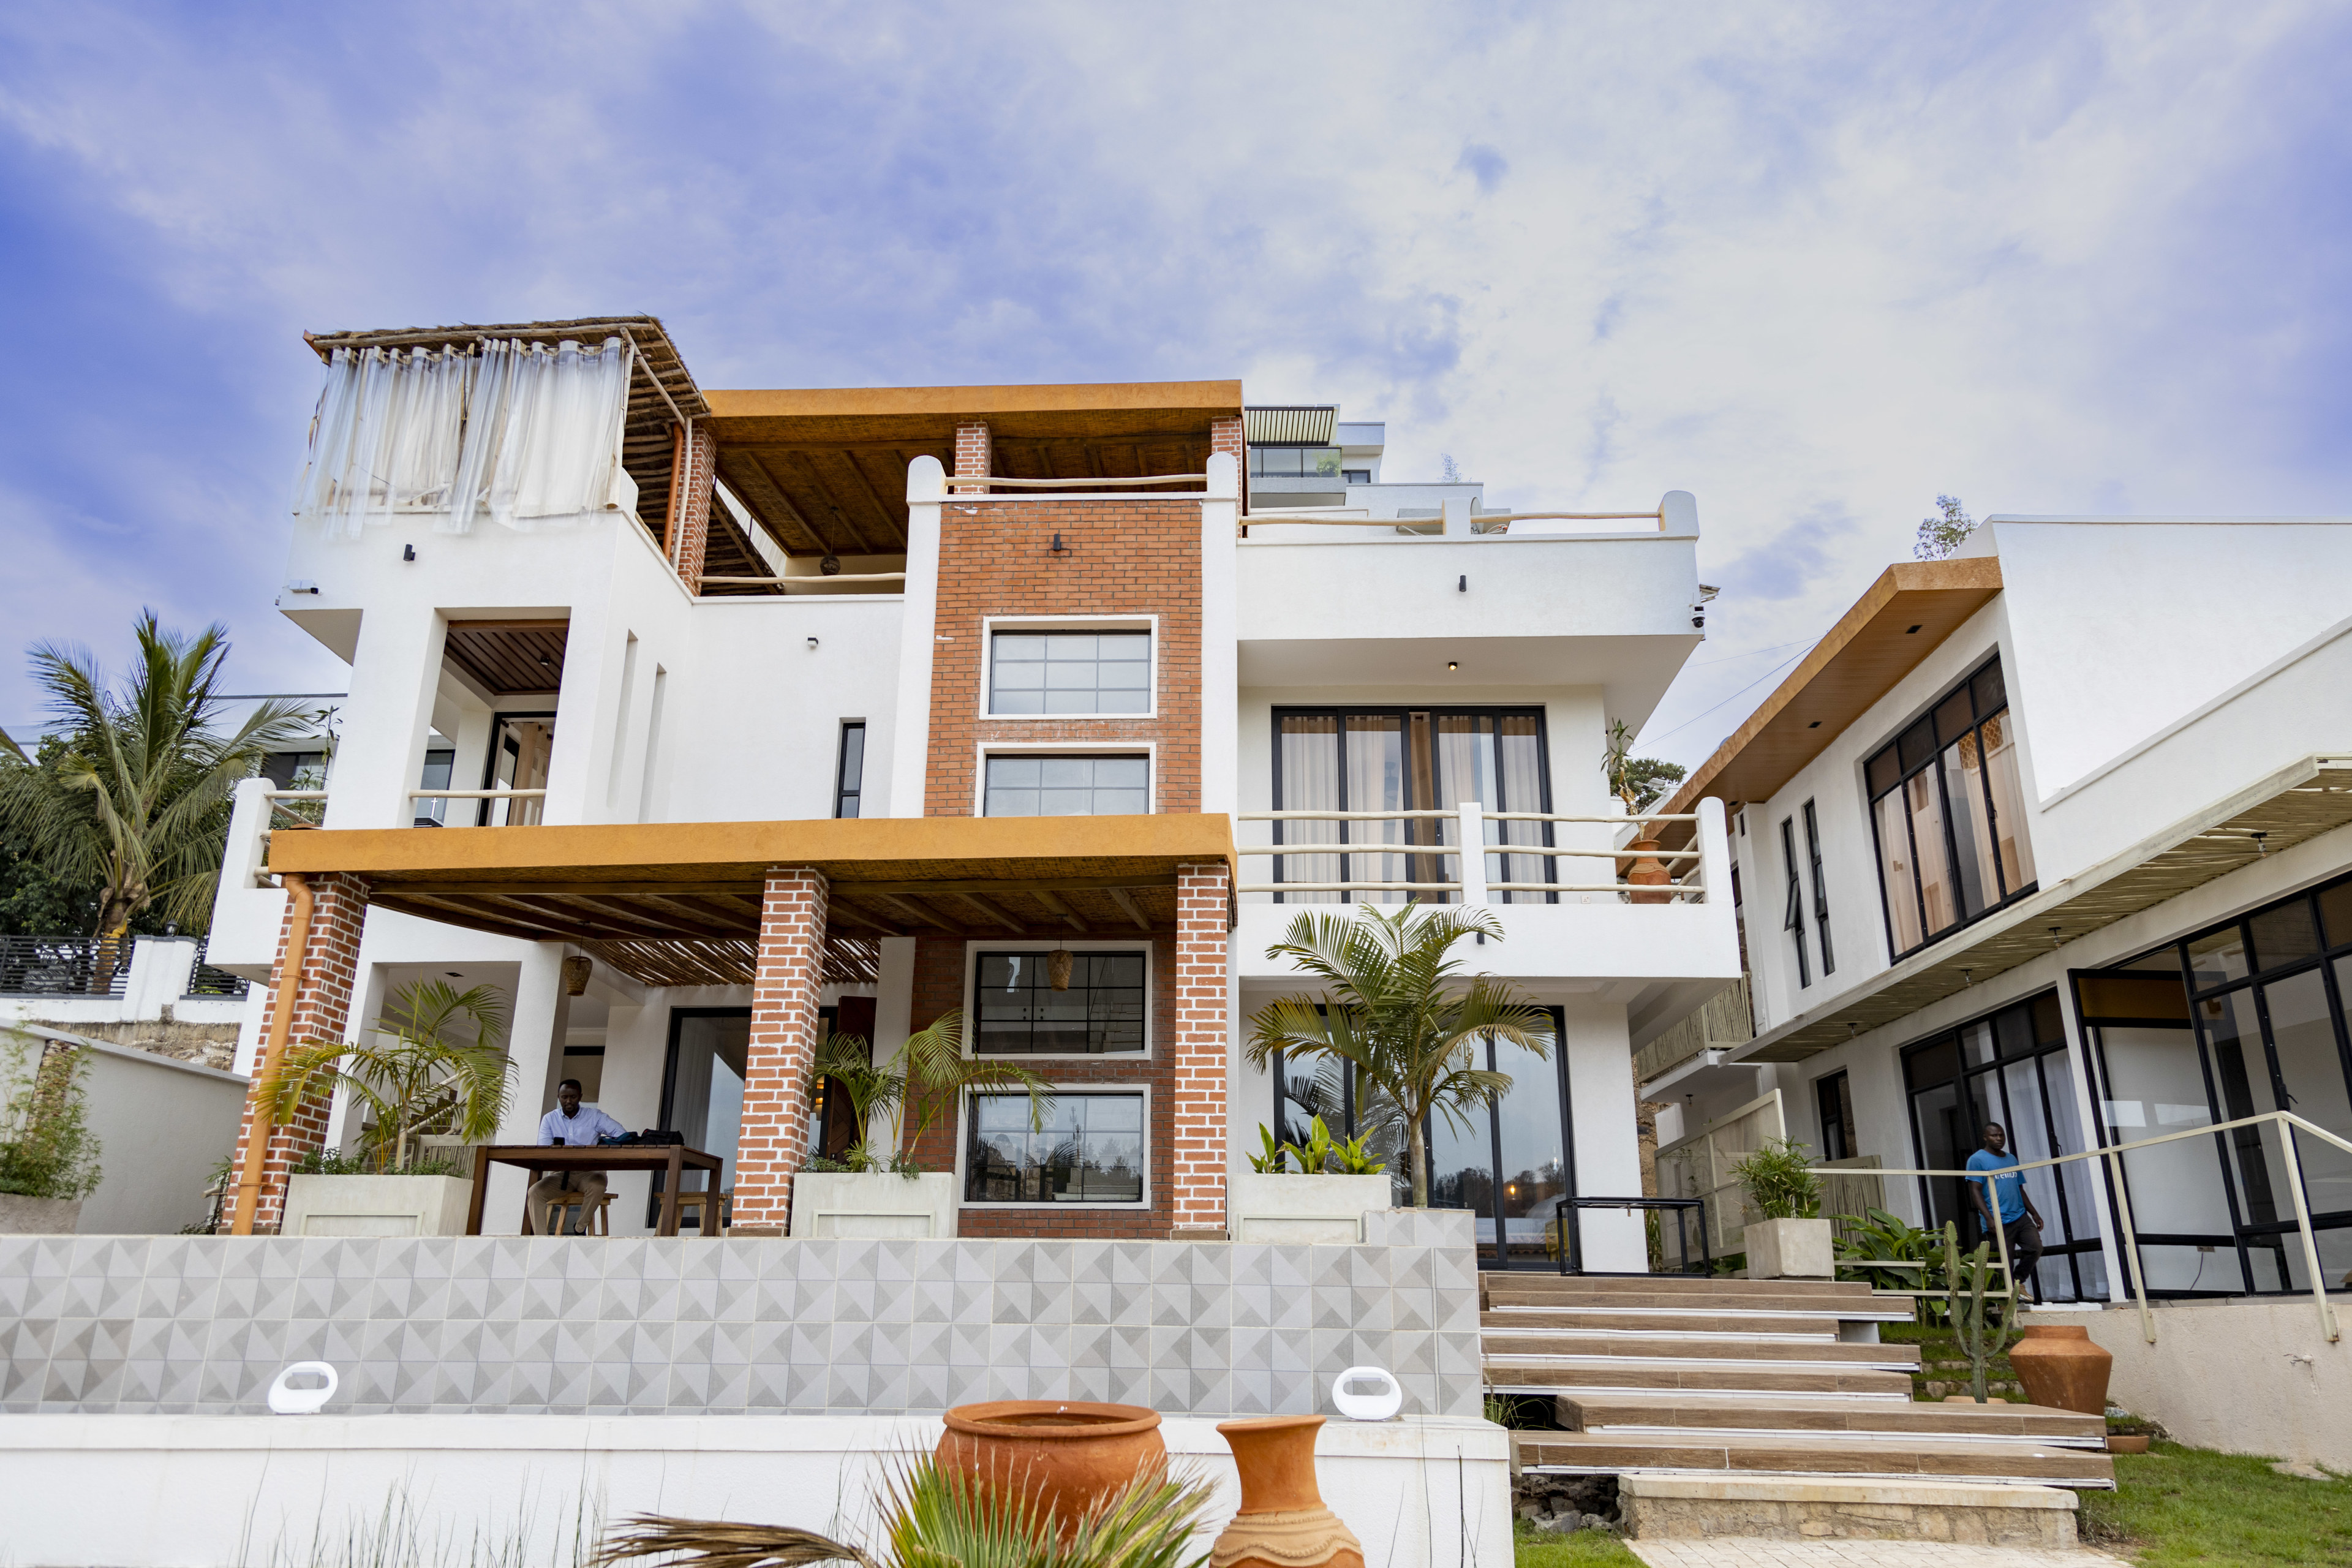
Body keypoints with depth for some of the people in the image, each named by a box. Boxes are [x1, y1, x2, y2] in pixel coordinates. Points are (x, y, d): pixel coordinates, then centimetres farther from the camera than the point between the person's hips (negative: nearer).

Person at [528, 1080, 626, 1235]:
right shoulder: (550, 1119, 10)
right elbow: (542, 1150, -2)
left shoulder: (594, 1116, 4)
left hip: (589, 1172, -2)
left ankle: (579, 1229, -14)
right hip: (561, 1174, 2)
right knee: (535, 1192, -25)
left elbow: (621, 1134, -5)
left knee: (597, 1186, -35)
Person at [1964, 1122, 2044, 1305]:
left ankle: (2019, 1282, 9)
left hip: (2020, 1216, 5)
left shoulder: (2012, 1159, 18)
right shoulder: (1977, 1160, -3)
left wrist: (2034, 1213, 15)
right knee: (2005, 1267, -3)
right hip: (1999, 1222, -5)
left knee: (2036, 1247, -14)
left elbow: (2020, 1190, 23)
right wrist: (1989, 1218, -18)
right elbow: (1975, 1191, -9)